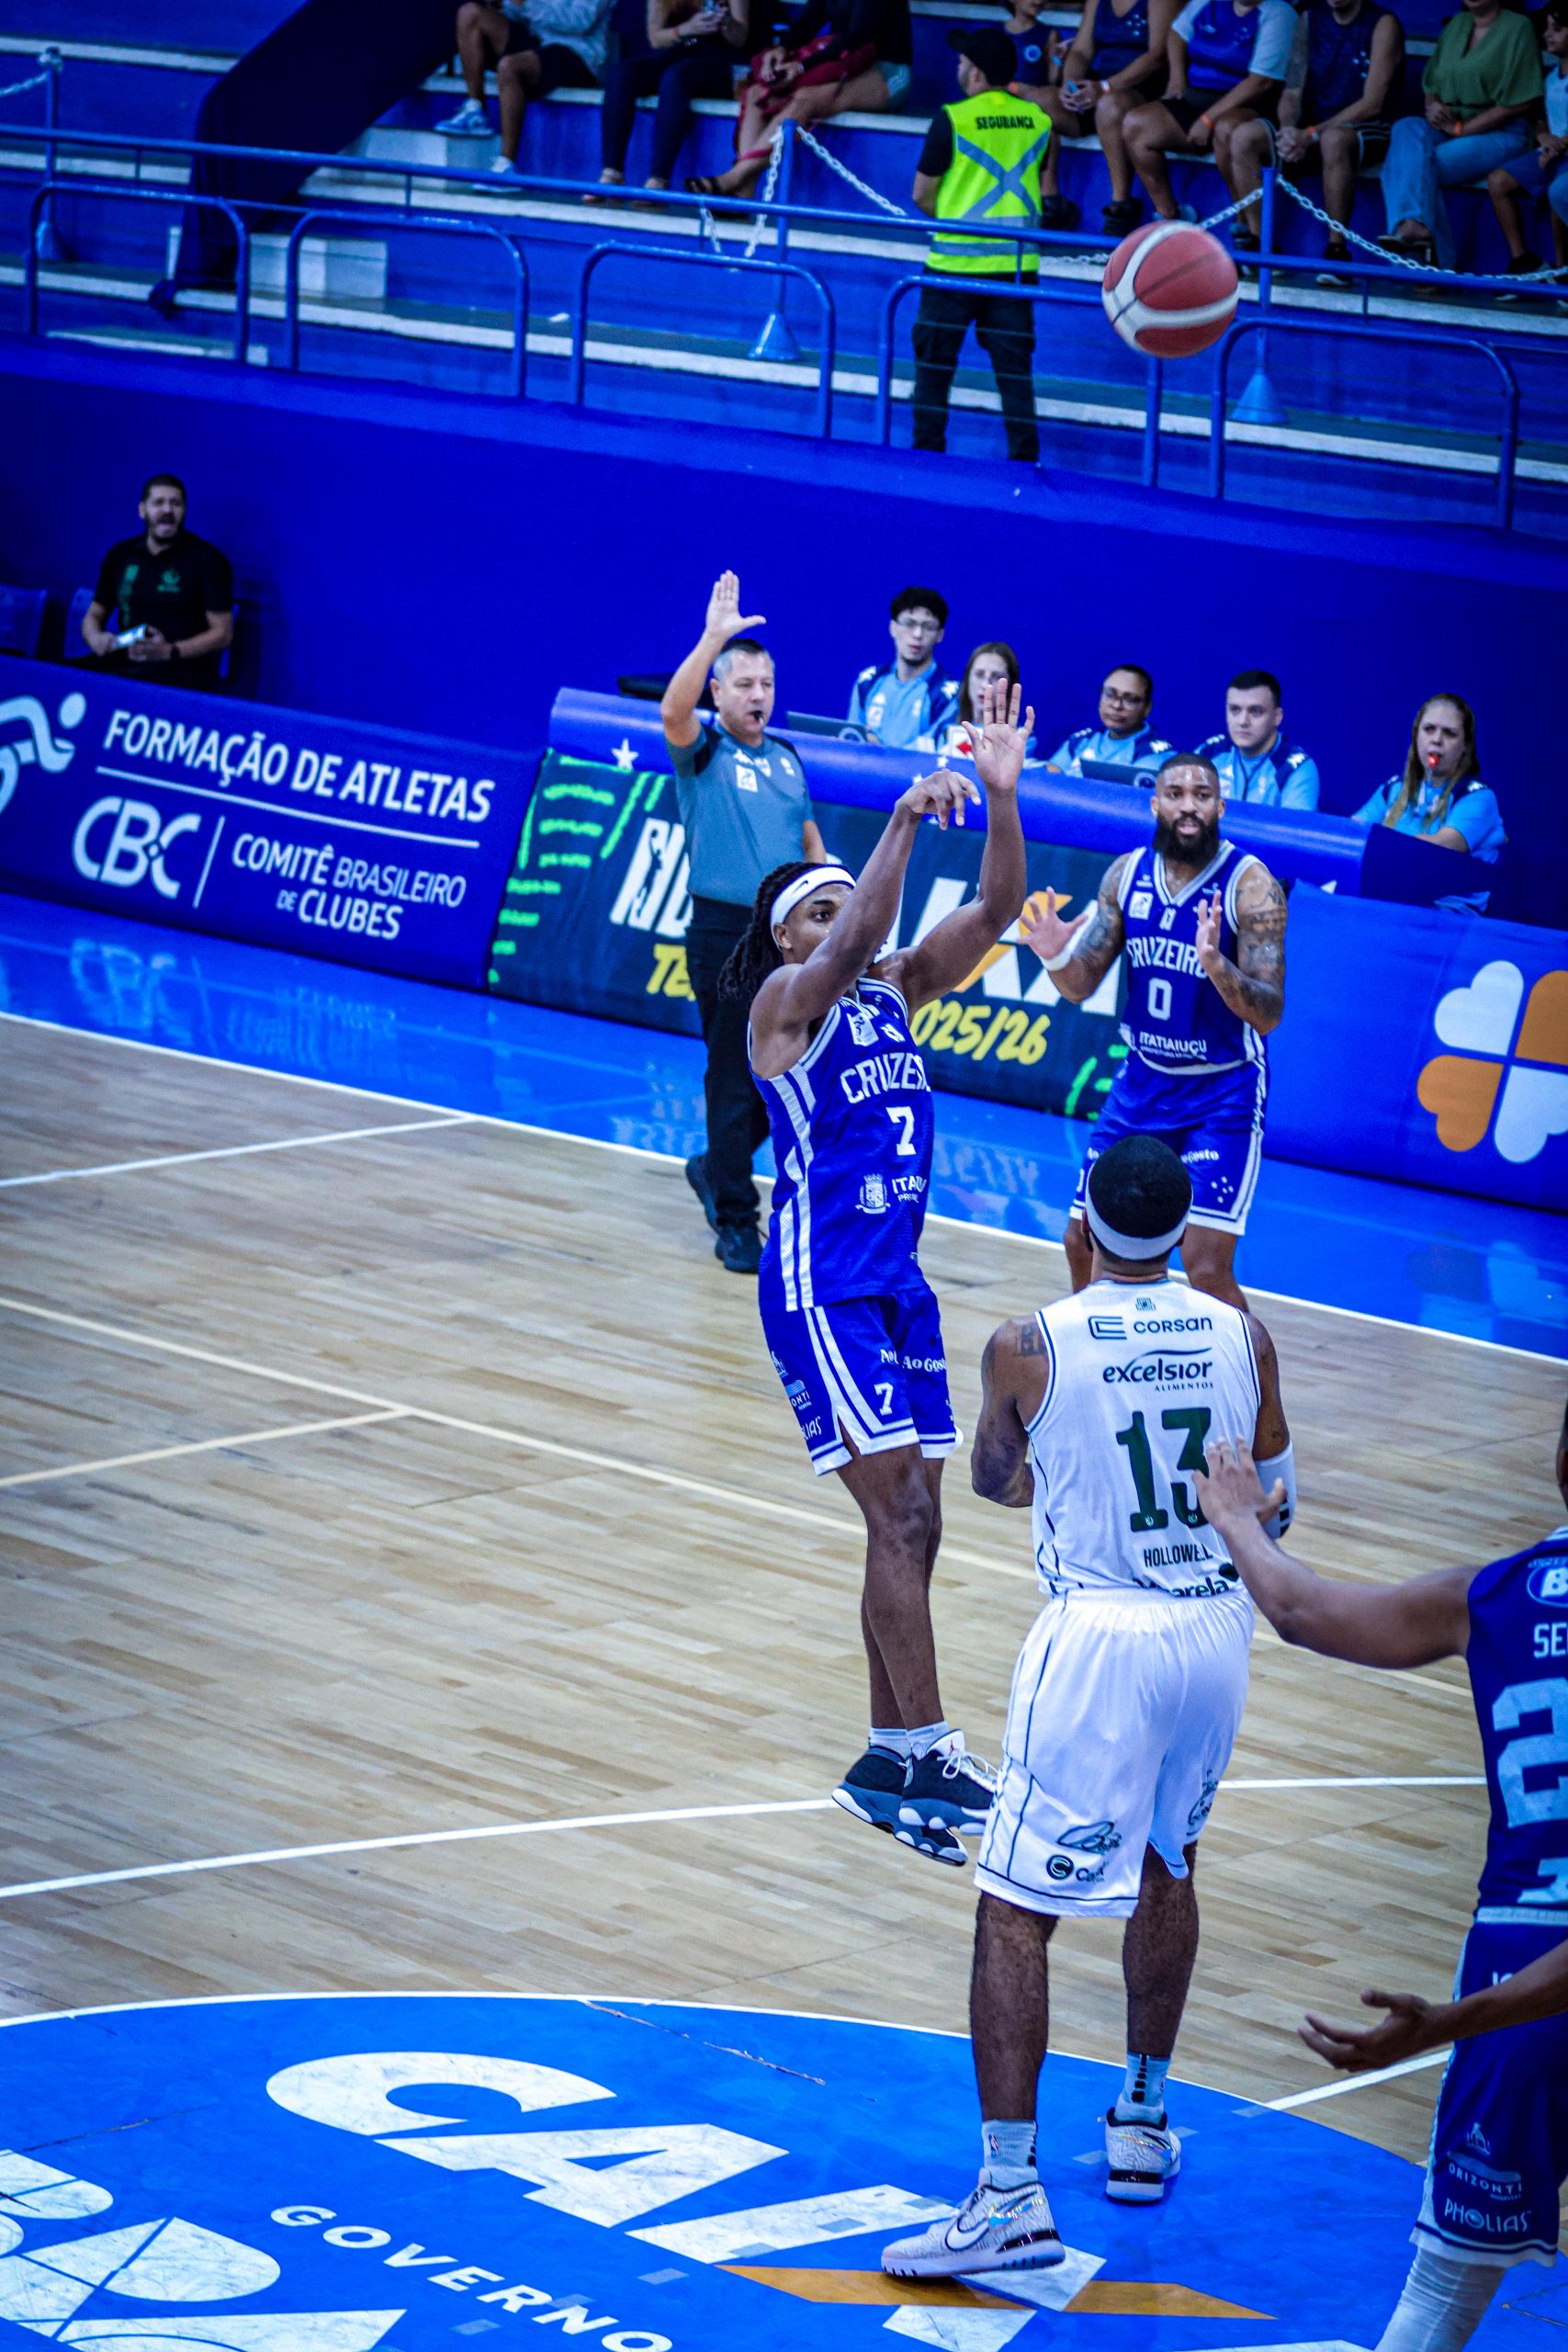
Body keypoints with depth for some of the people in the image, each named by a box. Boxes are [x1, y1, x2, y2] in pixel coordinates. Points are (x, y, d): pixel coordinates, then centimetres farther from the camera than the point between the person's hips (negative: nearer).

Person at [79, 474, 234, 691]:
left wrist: (169, 652, -18)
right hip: (126, 664, 5)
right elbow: (94, 614, 23)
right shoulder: (120, 555, 15)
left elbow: (222, 633, -3)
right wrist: (95, 638, -3)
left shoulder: (207, 559, 0)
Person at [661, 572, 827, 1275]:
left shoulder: (786, 758, 15)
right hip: (725, 932, -5)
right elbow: (674, 708, -23)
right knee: (734, 1079, -3)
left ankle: (716, 1169, 33)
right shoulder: (702, 752, -1)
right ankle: (734, 1222, 4)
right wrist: (715, 635, -32)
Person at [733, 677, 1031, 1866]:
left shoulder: (897, 990, 13)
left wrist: (1002, 794, -9)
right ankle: (928, 1750, -16)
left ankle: (889, 1762, 13)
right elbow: (853, 942, -27)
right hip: (820, 1277, -7)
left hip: (898, 1278, 7)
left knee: (914, 1524, 6)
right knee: (898, 1515, -14)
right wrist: (904, 820, -35)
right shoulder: (785, 1000, -6)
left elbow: (994, 912, 4)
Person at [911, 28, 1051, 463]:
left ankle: (927, 450, 10)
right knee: (1015, 367, 7)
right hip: (1017, 263, 4)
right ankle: (1024, 456, 5)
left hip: (956, 263, -4)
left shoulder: (952, 120, -10)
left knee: (934, 362, 8)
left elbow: (922, 195, -3)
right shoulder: (1037, 120, 3)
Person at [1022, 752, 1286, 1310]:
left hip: (1221, 1091, -5)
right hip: (1142, 1080, 5)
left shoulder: (1251, 886, -17)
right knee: (1084, 1243, 10)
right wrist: (1055, 955, -19)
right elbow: (1080, 986, 4)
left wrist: (1216, 965, -39)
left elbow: (1268, 1015, -20)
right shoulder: (1126, 874, -1)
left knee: (1206, 1265, -15)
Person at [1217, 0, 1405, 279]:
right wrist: (1289, 129, -17)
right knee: (1243, 138, -19)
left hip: (1368, 132, -5)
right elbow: (1292, 90, 6)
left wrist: (1310, 135, -22)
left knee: (1333, 139, -40)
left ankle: (1337, 253, -34)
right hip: (1313, 127, 5)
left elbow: (1372, 104, -14)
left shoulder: (1382, 24, -6)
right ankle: (1258, 245, -20)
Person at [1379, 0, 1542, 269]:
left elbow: (1520, 103, -9)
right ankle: (1413, 224, -44)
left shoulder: (1517, 28, -1)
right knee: (1405, 129, -27)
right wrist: (1432, 106, -4)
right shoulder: (1457, 25, 19)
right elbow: (1431, 85, 21)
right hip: (1447, 128, 6)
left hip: (1500, 134, -6)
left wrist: (1461, 128, -11)